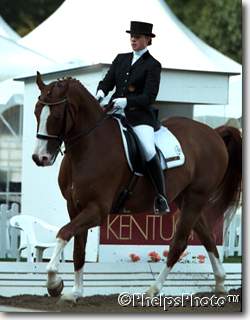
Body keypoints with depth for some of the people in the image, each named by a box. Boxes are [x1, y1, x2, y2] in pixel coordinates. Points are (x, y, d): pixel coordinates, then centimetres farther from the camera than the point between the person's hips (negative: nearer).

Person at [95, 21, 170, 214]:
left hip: (140, 116, -6)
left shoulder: (153, 65, 0)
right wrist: (101, 92, -9)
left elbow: (149, 98, -8)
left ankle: (161, 198, -17)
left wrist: (126, 101, -23)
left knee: (149, 151, -26)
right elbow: (107, 81, 14)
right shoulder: (121, 59, 18)